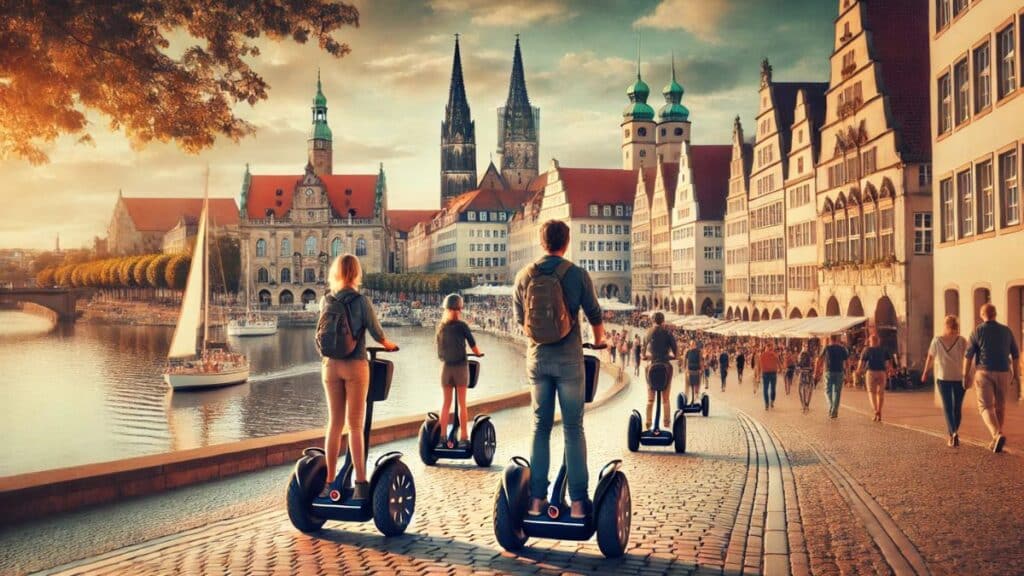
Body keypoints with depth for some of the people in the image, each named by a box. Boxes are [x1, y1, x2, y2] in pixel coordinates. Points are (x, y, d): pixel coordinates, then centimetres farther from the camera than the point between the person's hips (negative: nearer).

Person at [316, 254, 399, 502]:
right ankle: (361, 483, -2)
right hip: (355, 365, -3)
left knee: (334, 423, 10)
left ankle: (330, 483, 13)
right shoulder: (361, 300, -9)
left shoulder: (326, 301, 2)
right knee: (355, 425, 0)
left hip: (330, 365, 3)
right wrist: (388, 344, 19)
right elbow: (376, 331, -3)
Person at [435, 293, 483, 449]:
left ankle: (443, 437, 6)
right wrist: (478, 354, 17)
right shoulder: (461, 326, -8)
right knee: (462, 403, 2)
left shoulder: (440, 326, 2)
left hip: (445, 366, 3)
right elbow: (473, 345, -3)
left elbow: (438, 343, 9)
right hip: (460, 366, -3)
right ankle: (463, 438, 2)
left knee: (446, 403, 8)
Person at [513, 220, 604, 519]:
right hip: (568, 359, -3)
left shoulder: (524, 276, 1)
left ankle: (537, 499, 12)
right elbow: (594, 314, 5)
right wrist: (599, 339, 26)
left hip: (537, 358, 3)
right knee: (573, 429, 2)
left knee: (540, 427, 11)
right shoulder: (577, 274, -6)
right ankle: (578, 502, 3)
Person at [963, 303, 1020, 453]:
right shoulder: (1006, 331, 3)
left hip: (984, 373, -3)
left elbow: (968, 355, -7)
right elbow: (1015, 354, 8)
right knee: (1000, 406, 20)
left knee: (986, 408, -2)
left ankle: (998, 436, -28)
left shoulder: (977, 331, -5)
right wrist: (1016, 373, 20)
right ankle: (996, 440, 23)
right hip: (1003, 373, 3)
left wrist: (966, 376, 1)